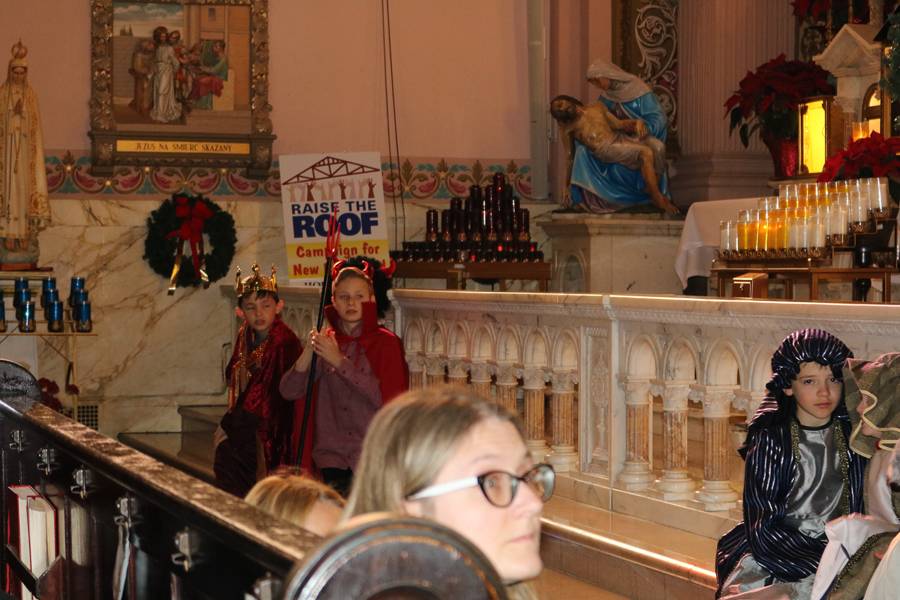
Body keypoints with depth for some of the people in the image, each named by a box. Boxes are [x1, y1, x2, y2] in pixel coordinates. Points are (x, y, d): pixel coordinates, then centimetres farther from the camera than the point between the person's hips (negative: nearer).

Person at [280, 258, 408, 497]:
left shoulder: (385, 343, -1)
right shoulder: (325, 341, 10)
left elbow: (386, 399, -15)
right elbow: (289, 391, 0)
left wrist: (340, 361, -17)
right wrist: (309, 351, -15)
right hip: (332, 456, 3)